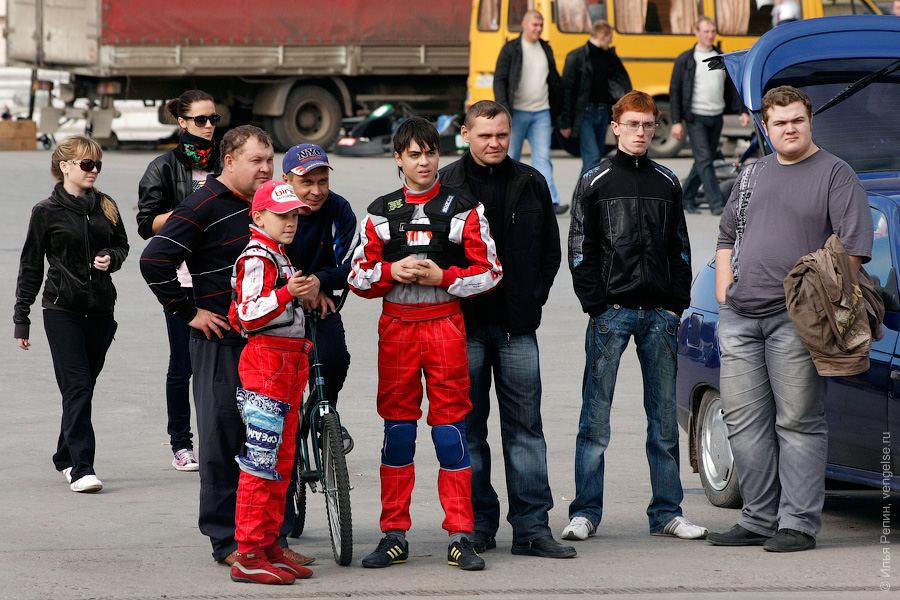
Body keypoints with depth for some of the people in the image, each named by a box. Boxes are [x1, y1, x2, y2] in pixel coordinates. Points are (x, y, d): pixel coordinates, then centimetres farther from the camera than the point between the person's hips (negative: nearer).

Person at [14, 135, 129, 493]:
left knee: (83, 386, 9)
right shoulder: (47, 212, -3)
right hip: (62, 309, -4)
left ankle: (65, 457, 25)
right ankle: (81, 467, -15)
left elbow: (122, 245, 21)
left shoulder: (106, 206, 7)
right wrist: (21, 319, 1)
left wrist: (111, 259, -4)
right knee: (77, 386, -13)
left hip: (100, 309, 4)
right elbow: (31, 266, 1)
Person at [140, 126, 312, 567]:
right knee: (223, 440, -3)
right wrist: (189, 312, -13)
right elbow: (154, 260, -16)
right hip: (221, 342, -7)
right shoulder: (205, 206, -10)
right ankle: (227, 541, 4)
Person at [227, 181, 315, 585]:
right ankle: (248, 555, -10)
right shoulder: (257, 258, -12)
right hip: (266, 359, -10)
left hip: (288, 363, 10)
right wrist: (286, 293, -33)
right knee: (260, 461, -11)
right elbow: (247, 316, -22)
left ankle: (269, 547, 17)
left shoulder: (278, 257, 19)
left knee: (281, 461, 12)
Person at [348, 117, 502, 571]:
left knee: (450, 425, -4)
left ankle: (461, 537, 0)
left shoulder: (464, 209, 4)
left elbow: (489, 271, 1)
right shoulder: (380, 213, 9)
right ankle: (394, 535, 11)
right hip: (396, 326, 2)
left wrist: (442, 276, -11)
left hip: (445, 324, -2)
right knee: (397, 426, 4)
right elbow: (358, 276, 8)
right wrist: (392, 272, -10)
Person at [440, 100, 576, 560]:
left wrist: (533, 299, 5)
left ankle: (532, 526, 3)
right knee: (468, 428, 3)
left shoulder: (530, 184, 8)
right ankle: (478, 525, 10)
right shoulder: (443, 186, 1)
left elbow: (551, 250, 16)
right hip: (463, 327, -2)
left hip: (517, 326, 2)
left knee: (525, 426, 1)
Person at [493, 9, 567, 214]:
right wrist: (504, 112, -18)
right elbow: (500, 80, -7)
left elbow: (554, 83, 19)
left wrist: (554, 117, 16)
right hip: (517, 113, -3)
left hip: (541, 114, 3)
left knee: (543, 157, -6)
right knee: (511, 158, 4)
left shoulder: (546, 49, 12)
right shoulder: (511, 49, -3)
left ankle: (551, 203, -16)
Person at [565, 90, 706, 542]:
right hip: (611, 313, -3)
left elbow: (680, 248, 14)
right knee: (595, 417, -4)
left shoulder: (667, 184, 13)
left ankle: (667, 512, 10)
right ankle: (585, 513, 1)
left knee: (664, 417, 5)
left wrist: (676, 304, 4)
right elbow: (580, 250, 0)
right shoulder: (595, 182, 3)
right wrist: (596, 304, -8)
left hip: (660, 314, 3)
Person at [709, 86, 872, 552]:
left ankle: (798, 523, -3)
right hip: (740, 317, 6)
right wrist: (724, 293, 13)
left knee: (798, 422, -5)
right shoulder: (753, 175, 19)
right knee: (744, 420, 5)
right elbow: (727, 236, 25)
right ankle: (758, 519, 13)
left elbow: (854, 246, -6)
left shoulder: (835, 175, 1)